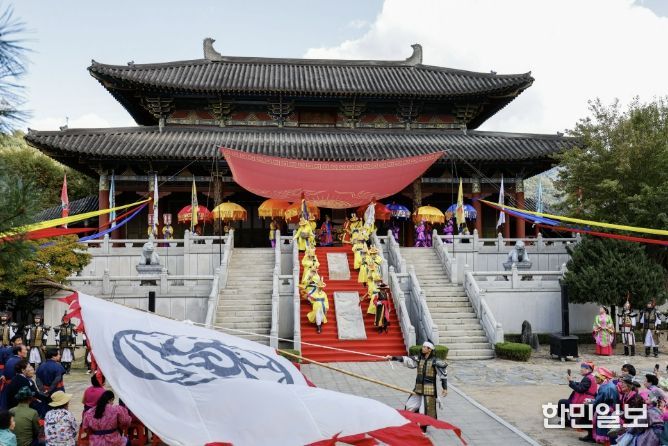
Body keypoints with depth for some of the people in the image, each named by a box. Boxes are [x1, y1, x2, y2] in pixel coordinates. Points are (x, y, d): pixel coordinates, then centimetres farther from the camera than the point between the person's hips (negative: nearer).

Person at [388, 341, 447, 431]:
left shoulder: (435, 362, -11)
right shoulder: (419, 359, 3)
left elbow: (443, 374, -6)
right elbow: (406, 359, -3)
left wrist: (445, 388, -7)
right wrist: (393, 358, -12)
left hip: (429, 390, -6)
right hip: (418, 388, 6)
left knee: (425, 410, -1)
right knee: (410, 406, 10)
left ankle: (423, 428, 19)